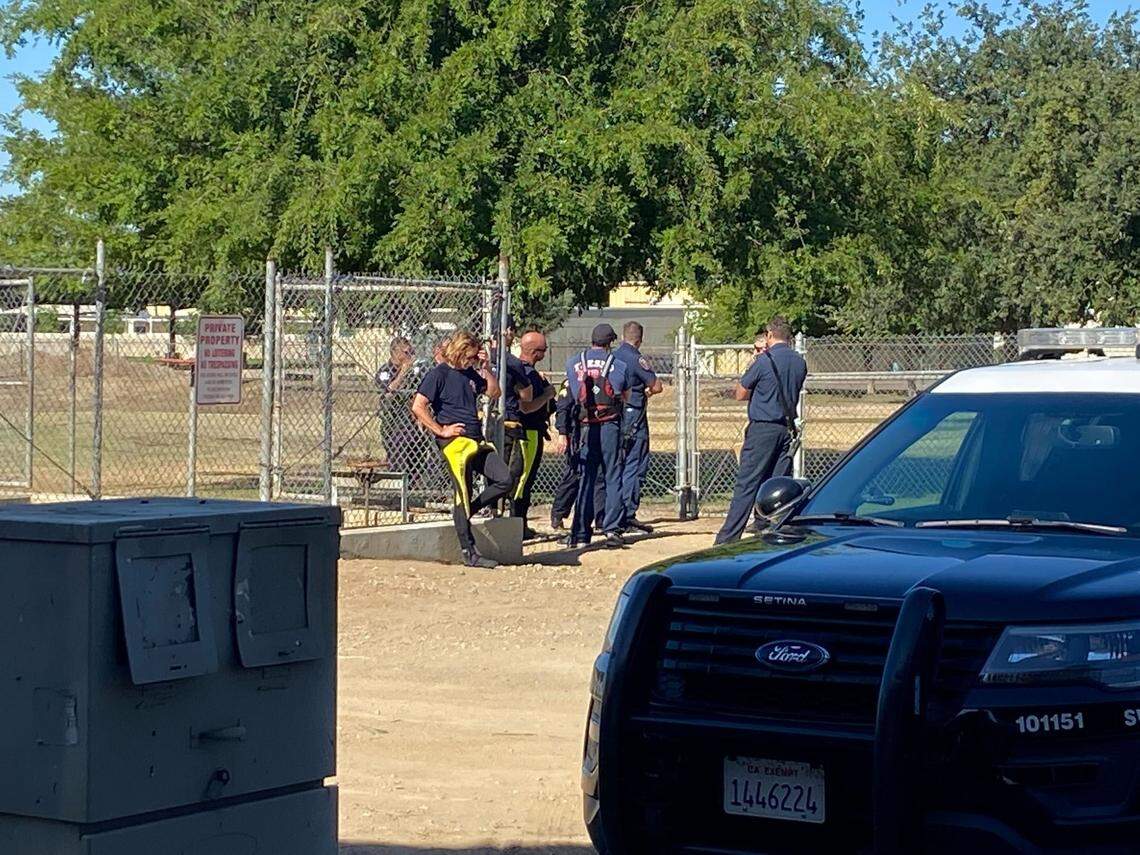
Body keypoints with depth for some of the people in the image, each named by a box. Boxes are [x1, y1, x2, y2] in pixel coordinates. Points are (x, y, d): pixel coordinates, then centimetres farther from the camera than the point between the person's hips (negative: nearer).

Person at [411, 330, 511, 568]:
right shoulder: (439, 374, -6)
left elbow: (494, 393, 21)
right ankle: (469, 553, -2)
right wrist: (440, 430, -12)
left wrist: (485, 368, 8)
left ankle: (464, 513, 12)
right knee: (464, 494, -7)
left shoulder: (471, 373, 15)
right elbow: (418, 406, -12)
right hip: (455, 442, -7)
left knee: (504, 480, -5)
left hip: (477, 441, 7)